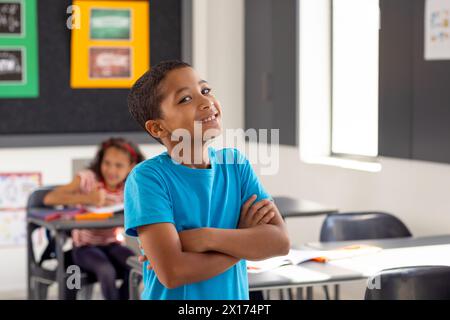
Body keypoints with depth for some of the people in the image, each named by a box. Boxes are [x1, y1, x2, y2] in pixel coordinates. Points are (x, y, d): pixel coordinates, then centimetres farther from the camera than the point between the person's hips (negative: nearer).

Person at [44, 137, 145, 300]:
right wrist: (87, 198, -30)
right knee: (106, 271, -34)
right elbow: (49, 199, -24)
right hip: (84, 246, -4)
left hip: (112, 244, 4)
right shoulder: (87, 178, -14)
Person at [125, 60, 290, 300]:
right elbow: (172, 272, -26)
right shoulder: (147, 177, -19)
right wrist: (246, 238, -17)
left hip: (234, 295, 4)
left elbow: (280, 241, -13)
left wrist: (205, 238, -24)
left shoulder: (235, 164, -6)